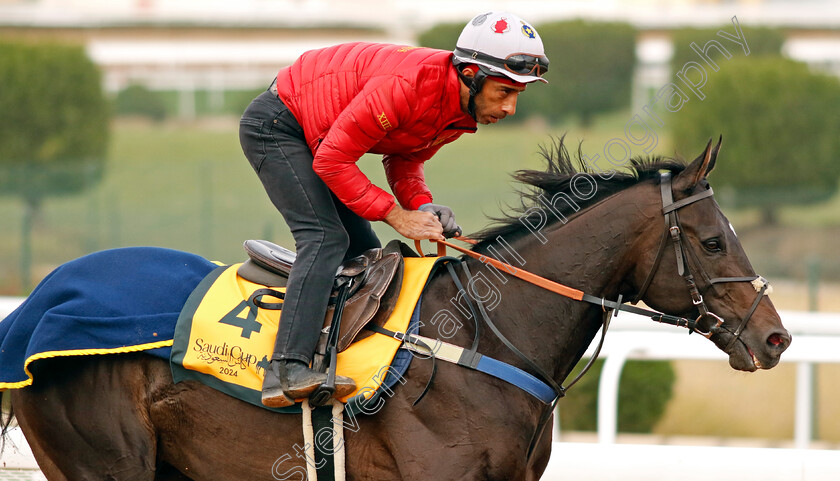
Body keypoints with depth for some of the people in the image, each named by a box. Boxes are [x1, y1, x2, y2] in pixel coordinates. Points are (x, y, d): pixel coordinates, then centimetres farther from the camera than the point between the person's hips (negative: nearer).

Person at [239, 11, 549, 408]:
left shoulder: (464, 112, -6)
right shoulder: (407, 85, -35)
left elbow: (404, 160, 8)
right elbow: (332, 160, -31)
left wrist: (423, 205, -13)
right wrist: (397, 215, -28)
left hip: (311, 136, 10)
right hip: (274, 126, -10)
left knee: (365, 253, 6)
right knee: (326, 237, -23)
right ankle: (287, 371, -34)